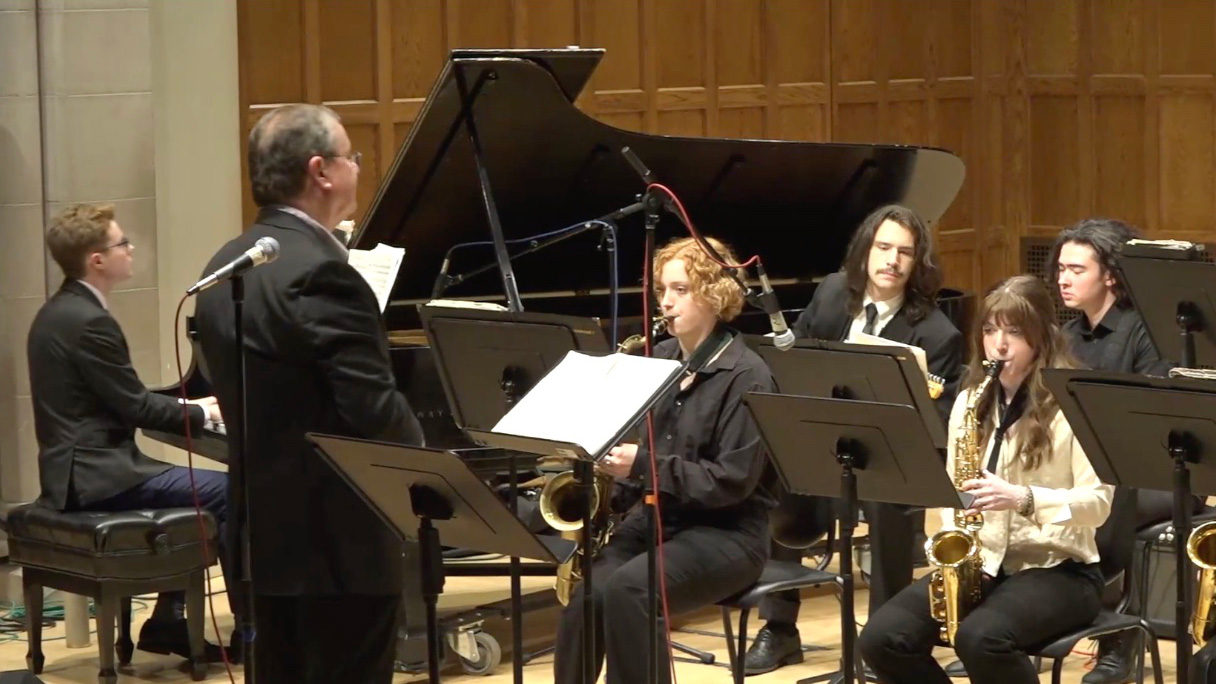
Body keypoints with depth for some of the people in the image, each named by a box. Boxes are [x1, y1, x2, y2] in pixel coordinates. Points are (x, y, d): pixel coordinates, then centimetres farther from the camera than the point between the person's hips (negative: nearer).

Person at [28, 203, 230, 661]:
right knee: (229, 492, -10)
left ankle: (168, 621, 15)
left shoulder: (60, 312, 13)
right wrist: (202, 413, -1)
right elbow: (136, 407, -17)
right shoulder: (89, 322, -20)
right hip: (97, 474, -11)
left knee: (201, 490, 16)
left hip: (82, 465, 11)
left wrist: (189, 407, 13)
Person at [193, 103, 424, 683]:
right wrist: (418, 446, -3)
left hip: (265, 529, 9)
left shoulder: (228, 266, 8)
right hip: (338, 538, -9)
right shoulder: (319, 272, -21)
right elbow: (375, 411, -23)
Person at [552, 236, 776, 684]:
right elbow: (632, 440, 17)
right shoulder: (658, 359, 11)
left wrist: (643, 465, -23)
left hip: (724, 534, -6)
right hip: (652, 518, 6)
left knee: (626, 589, -32)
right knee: (584, 590, -23)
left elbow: (731, 482, -17)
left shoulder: (747, 377, -10)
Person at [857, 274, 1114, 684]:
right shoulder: (969, 402, 10)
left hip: (1057, 568, -6)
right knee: (881, 638, -17)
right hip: (979, 564, 6)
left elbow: (1098, 501, -13)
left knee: (980, 637, -36)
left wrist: (1024, 498, -28)